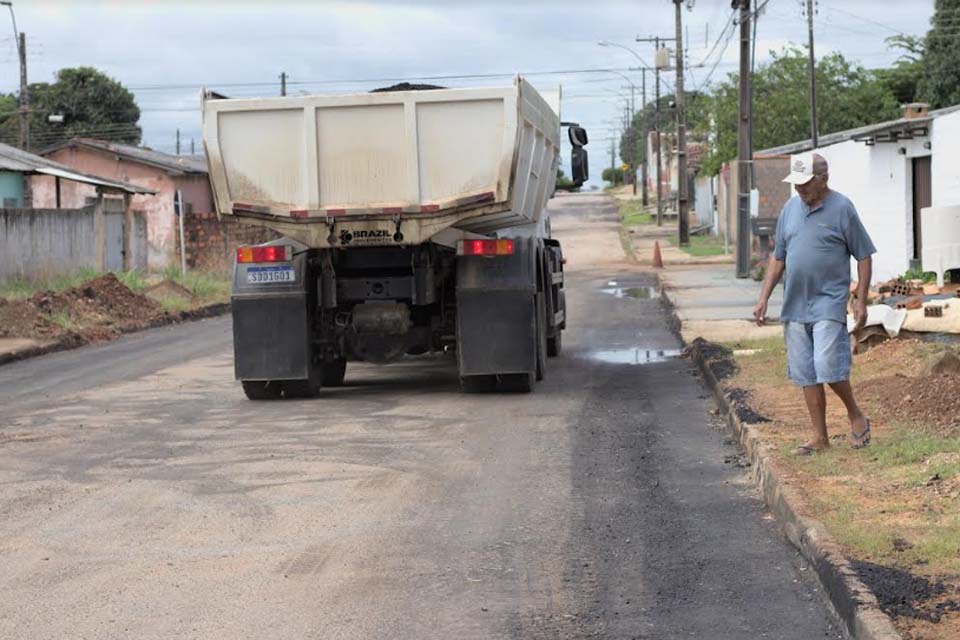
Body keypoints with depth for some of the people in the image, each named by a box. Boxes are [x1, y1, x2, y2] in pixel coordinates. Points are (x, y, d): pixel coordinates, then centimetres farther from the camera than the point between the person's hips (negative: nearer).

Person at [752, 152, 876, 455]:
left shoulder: (841, 208, -5)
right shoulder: (790, 209, 11)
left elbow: (864, 256, -3)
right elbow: (778, 257, 17)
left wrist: (861, 301, -8)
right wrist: (764, 298, 11)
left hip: (828, 303, -6)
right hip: (795, 305, 6)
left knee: (828, 367, -14)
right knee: (806, 374, 7)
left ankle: (856, 416, 11)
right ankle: (820, 437, 15)